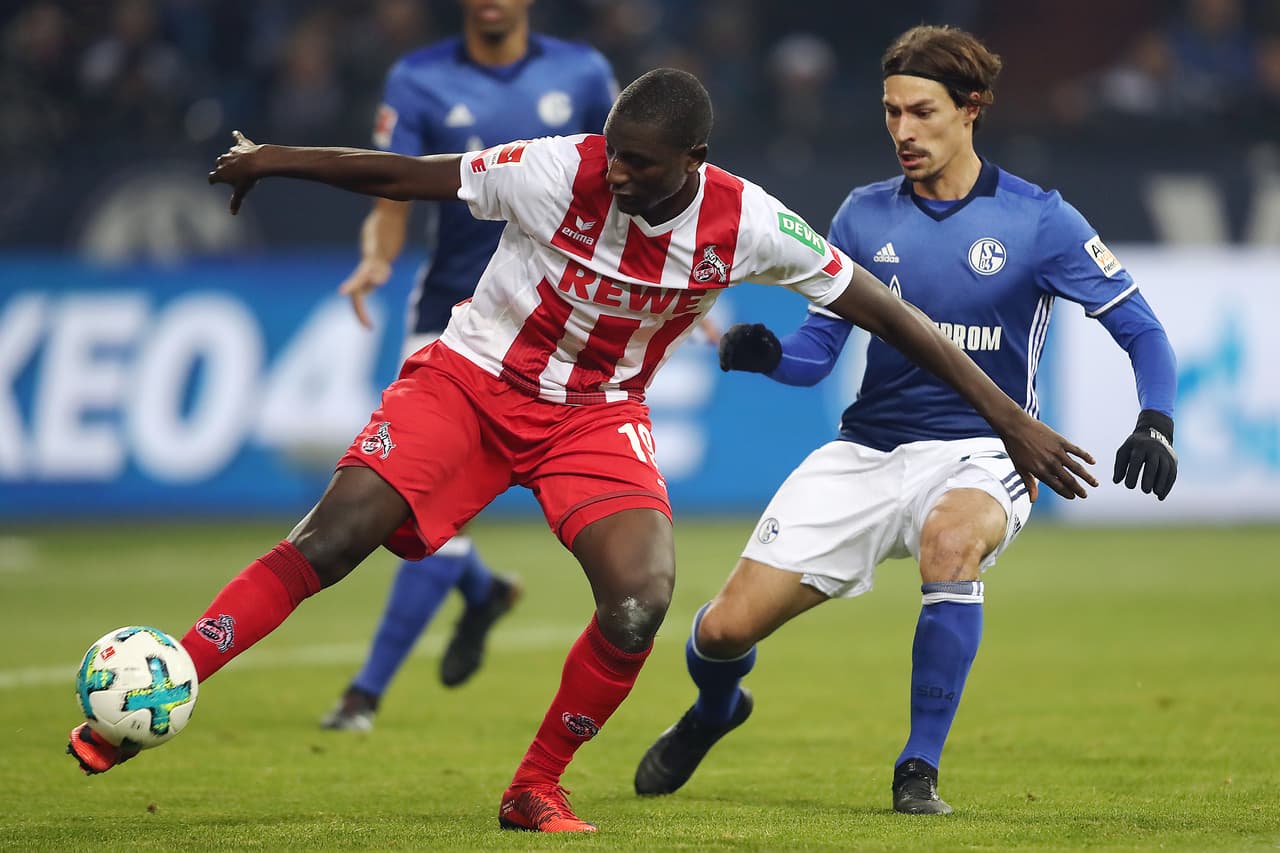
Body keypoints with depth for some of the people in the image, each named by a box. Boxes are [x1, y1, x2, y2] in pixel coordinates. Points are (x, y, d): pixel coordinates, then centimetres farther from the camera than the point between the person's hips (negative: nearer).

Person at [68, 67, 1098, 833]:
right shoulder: (558, 172, -22)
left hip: (598, 415, 2)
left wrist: (1011, 417, -10)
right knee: (329, 541, -19)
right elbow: (409, 175, -7)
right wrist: (281, 158, -3)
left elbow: (883, 309, -10)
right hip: (470, 379, -1)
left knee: (641, 600, -23)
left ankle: (537, 788, 0)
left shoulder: (744, 224, -18)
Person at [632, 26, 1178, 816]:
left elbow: (1142, 330, -3)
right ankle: (713, 713, 35)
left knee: (952, 534, -41)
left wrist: (1155, 426, -20)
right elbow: (817, 349, 6)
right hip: (866, 453, 3)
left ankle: (919, 772, -27)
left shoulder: (1038, 219, -5)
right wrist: (768, 355, -17)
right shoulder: (865, 216, 4)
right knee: (726, 628, -5)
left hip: (978, 457, -3)